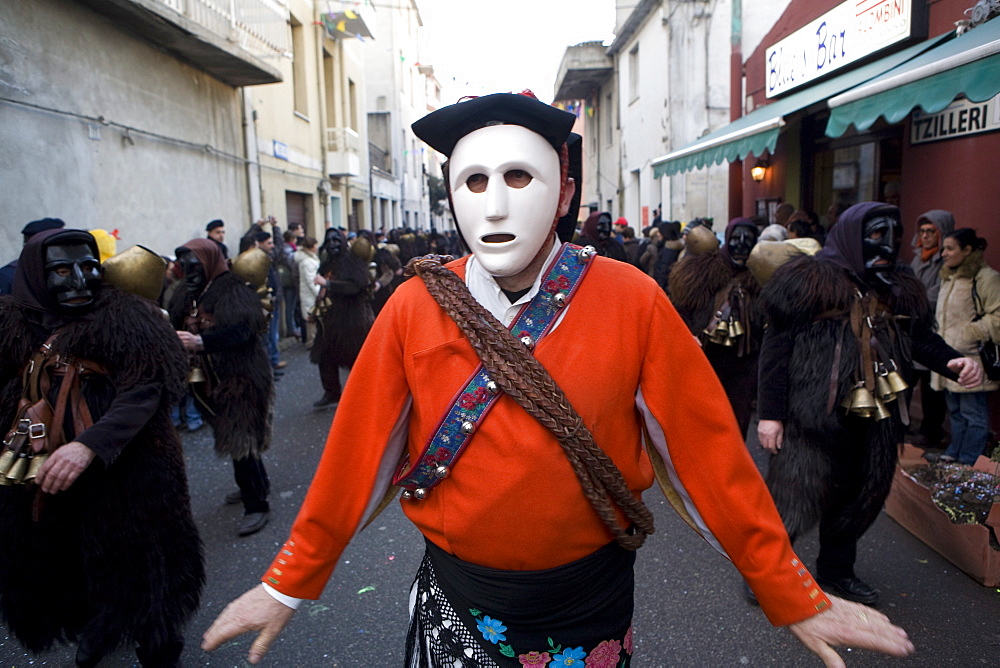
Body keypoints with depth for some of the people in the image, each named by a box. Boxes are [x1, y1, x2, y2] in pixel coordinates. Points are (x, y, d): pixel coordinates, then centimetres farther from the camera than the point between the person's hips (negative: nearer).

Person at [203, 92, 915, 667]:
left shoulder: (633, 301, -15)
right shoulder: (414, 309, -12)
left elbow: (707, 451, -10)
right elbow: (357, 455, -4)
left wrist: (797, 598, -5)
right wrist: (289, 584, 3)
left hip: (591, 600, 0)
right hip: (456, 605, 1)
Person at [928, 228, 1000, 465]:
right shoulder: (949, 277, 17)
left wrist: (968, 334, -16)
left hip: (971, 360, -9)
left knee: (973, 413, -2)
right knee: (955, 410, 17)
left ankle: (968, 462, 5)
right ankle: (954, 454, 26)